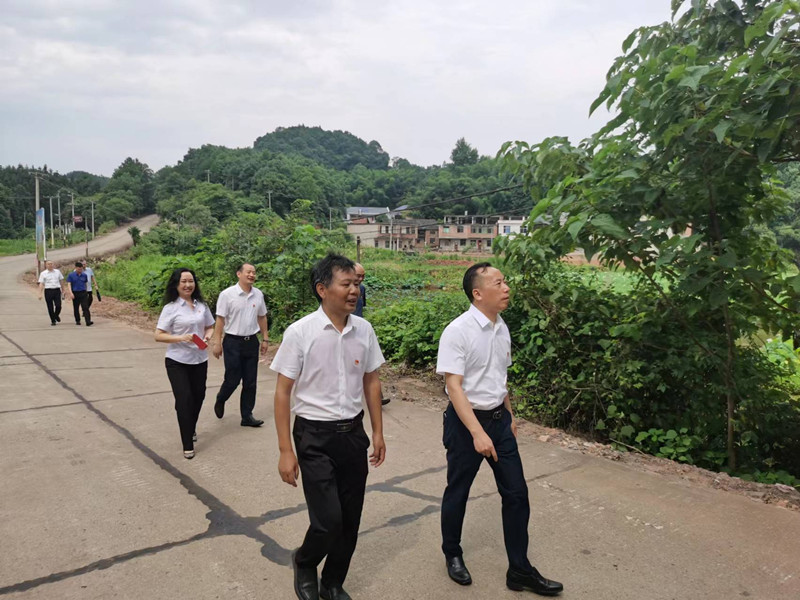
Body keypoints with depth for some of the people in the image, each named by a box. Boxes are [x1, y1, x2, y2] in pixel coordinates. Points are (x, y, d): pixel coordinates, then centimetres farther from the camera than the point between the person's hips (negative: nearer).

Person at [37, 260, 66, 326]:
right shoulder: (43, 273, 2)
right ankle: (53, 321, 16)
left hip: (57, 290, 1)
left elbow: (61, 281, 17)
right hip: (48, 291, -1)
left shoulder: (57, 271, 9)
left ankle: (56, 315, 24)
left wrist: (63, 290, 18)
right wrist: (40, 294, -8)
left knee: (58, 306, -7)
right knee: (50, 307, 3)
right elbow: (41, 284, -1)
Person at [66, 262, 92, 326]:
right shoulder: (71, 275, -1)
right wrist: (71, 293, -21)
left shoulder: (84, 275, 7)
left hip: (83, 293, 1)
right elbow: (69, 284, -8)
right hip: (75, 294, -1)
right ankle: (77, 321, 26)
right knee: (76, 308, 10)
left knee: (85, 308, -10)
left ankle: (88, 322, -18)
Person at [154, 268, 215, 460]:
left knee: (198, 396, 15)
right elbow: (158, 335, -11)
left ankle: (191, 429, 42)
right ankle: (188, 445, 2)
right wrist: (181, 338, -24)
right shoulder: (171, 308, -9)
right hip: (177, 362, -4)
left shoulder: (202, 305, 4)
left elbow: (210, 327, 14)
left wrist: (207, 336, -9)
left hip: (200, 360, 5)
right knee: (184, 400, -7)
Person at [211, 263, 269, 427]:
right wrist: (217, 343, -10)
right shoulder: (227, 294, -9)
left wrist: (265, 339, 12)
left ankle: (247, 416, 17)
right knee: (232, 379, 3)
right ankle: (220, 400, 35)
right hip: (233, 342, -4)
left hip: (252, 341, 4)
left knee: (250, 382, 7)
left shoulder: (258, 294, 4)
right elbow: (220, 319, -8)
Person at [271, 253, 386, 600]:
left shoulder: (364, 330, -2)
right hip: (315, 437, -4)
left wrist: (378, 432, 11)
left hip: (353, 433, 4)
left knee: (350, 521, 11)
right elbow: (283, 392, -9)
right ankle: (304, 563, 28)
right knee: (328, 521, -7)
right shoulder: (300, 332, -14)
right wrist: (285, 451, -10)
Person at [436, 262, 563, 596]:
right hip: (466, 421, -6)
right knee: (458, 492, 11)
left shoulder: (502, 328, 4)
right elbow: (454, 386, -23)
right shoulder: (457, 332, -19)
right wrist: (477, 433, -29)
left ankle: (520, 570, 23)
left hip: (499, 419, 7)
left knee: (516, 493, 8)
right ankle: (453, 555, 36)